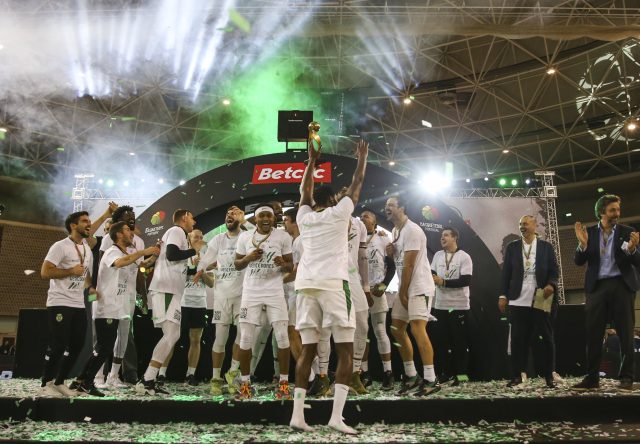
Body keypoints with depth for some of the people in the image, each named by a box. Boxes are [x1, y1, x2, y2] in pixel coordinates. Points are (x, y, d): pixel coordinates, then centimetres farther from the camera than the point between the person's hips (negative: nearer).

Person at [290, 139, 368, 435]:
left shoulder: (304, 216, 17)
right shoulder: (338, 213, 6)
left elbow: (305, 190, 33)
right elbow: (356, 186, 16)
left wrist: (312, 160, 39)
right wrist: (362, 158, 29)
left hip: (305, 285, 5)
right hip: (333, 284, -5)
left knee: (307, 350, 9)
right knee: (345, 351, 1)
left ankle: (297, 413, 4)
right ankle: (337, 416, -7)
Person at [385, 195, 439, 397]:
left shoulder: (412, 230, -15)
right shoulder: (395, 231, 15)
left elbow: (409, 265, -18)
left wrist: (402, 292, -14)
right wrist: (391, 252, 1)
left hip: (419, 288, -10)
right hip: (406, 288, 10)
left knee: (417, 329, -17)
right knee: (397, 329, 9)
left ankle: (431, 380, -11)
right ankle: (411, 375, 19)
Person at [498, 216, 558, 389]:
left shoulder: (546, 246, 8)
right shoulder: (512, 247, 10)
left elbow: (554, 270, 4)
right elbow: (506, 272, 7)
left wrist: (551, 284, -16)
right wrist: (503, 295, 0)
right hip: (518, 301, 0)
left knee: (547, 338, 4)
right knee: (518, 339, 1)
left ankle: (549, 376, 15)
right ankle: (516, 376, 8)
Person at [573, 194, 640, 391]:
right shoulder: (589, 232, 7)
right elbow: (579, 261, 2)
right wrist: (583, 244, -17)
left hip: (622, 286, 0)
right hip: (597, 287, 1)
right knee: (592, 334, 0)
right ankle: (592, 378, 7)